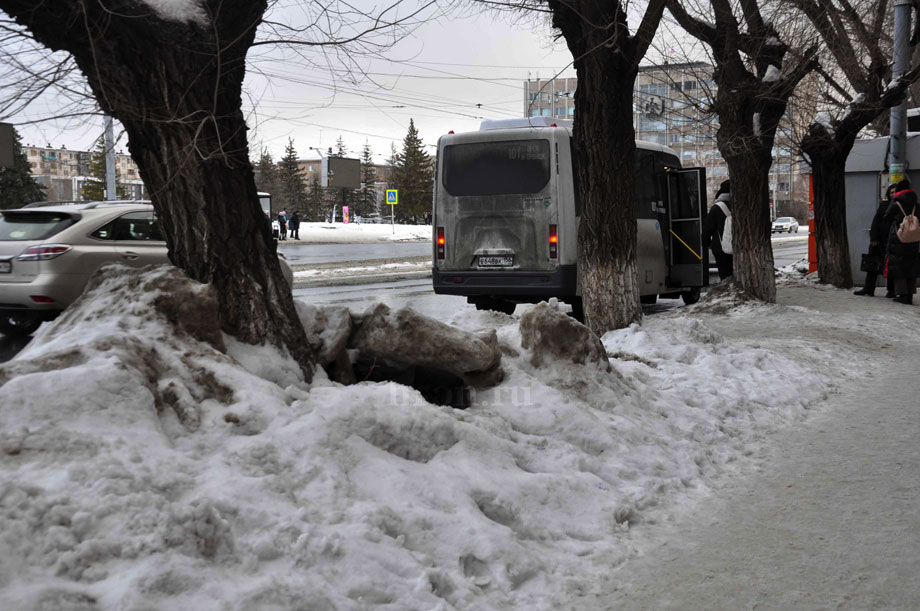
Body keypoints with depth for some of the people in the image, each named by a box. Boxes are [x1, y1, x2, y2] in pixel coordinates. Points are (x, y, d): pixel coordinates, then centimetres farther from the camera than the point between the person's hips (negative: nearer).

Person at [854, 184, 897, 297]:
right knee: (872, 262, 4)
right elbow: (876, 222, 4)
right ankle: (868, 288, 10)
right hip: (880, 240, 3)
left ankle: (891, 290, 12)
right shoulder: (883, 204, 7)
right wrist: (874, 238, -4)